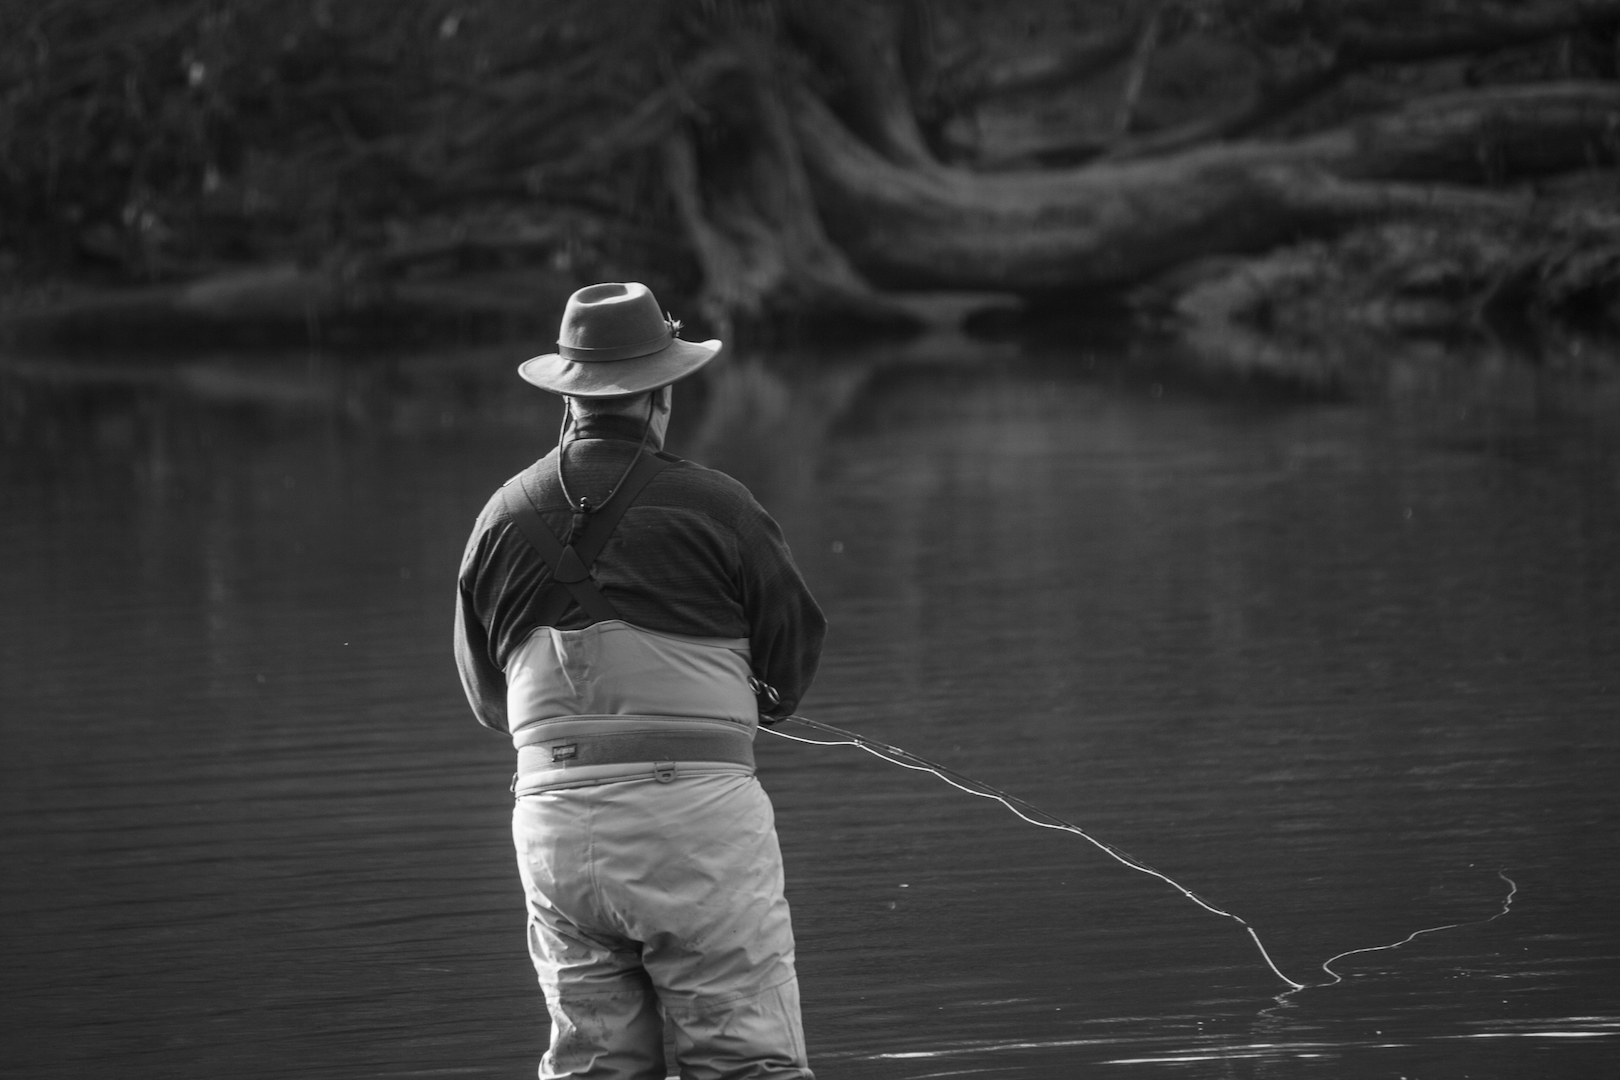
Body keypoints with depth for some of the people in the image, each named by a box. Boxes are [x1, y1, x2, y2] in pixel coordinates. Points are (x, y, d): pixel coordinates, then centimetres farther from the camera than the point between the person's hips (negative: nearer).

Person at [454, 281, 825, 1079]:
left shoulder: (502, 520, 6)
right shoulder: (714, 507, -5)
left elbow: (486, 698, 16)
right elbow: (794, 661, 3)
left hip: (556, 820, 4)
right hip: (697, 806, -4)